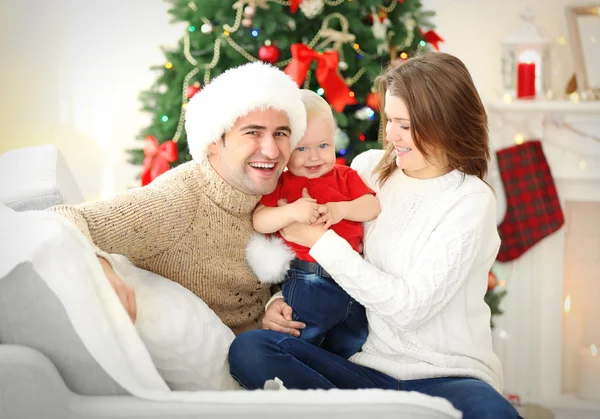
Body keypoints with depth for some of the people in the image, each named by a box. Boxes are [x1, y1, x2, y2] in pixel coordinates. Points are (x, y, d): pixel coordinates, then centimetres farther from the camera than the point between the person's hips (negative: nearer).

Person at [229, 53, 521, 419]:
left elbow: (410, 307, -16)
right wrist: (283, 299, -2)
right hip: (368, 368, 4)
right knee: (249, 349, -20)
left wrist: (321, 239, -14)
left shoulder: (472, 200, -7)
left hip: (446, 376, -4)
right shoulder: (369, 168, 7)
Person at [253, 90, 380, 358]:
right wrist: (291, 211, -30)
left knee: (351, 351, 19)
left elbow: (373, 207, -1)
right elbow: (259, 222, -14)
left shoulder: (346, 176, 11)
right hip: (307, 284, -4)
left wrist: (340, 209, -18)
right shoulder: (280, 184, -1)